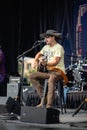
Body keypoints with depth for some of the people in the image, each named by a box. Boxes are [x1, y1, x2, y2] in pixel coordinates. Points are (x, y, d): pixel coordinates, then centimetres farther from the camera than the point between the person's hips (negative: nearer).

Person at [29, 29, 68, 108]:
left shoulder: (58, 48, -9)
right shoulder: (46, 47, 16)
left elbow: (55, 62, -20)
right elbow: (39, 54, 32)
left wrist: (45, 63, -36)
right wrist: (36, 61, 11)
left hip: (58, 71, -9)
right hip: (47, 71, 9)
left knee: (51, 79, -41)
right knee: (32, 76, -6)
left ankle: (49, 104, -41)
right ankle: (43, 96, -9)